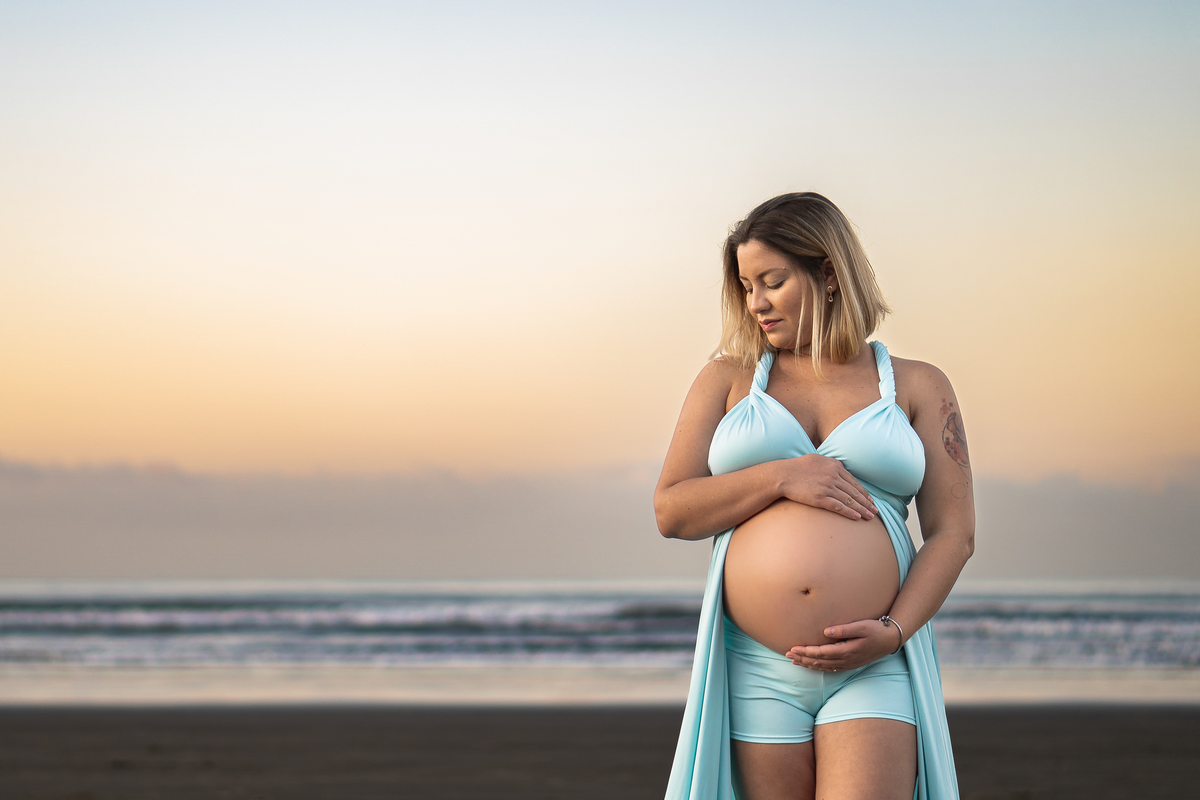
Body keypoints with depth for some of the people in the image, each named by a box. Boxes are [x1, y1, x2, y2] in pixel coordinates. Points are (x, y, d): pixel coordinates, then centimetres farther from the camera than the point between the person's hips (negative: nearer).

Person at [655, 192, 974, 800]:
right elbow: (671, 511, 6)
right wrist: (780, 479, -9)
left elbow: (953, 533, 5)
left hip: (876, 667, -2)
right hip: (757, 670, 2)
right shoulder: (728, 379, 14)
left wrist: (894, 631, -10)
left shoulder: (918, 387, 11)